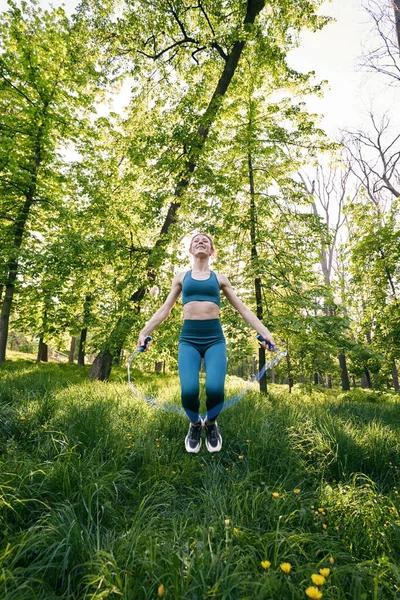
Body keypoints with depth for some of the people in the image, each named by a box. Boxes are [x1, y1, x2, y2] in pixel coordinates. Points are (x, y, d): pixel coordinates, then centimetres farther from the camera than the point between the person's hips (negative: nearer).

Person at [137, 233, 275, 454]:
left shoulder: (220, 278, 16)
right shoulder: (181, 277, 16)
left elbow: (242, 308, 15)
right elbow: (165, 309, 17)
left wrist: (264, 332, 6)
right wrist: (144, 332, 6)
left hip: (214, 337, 0)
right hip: (188, 338, 0)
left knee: (215, 389, -21)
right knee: (189, 391, -20)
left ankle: (211, 424, 15)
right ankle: (195, 424, 17)